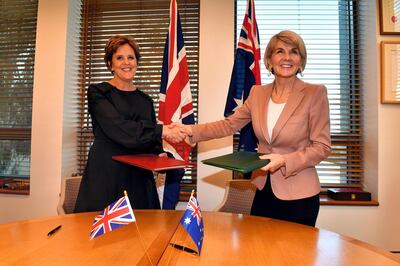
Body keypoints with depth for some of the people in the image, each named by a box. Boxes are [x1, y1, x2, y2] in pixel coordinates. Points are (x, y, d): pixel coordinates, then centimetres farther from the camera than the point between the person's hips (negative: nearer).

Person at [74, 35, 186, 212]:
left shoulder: (145, 100, 13)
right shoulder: (98, 92, 0)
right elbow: (118, 128, -16)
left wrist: (158, 154, -6)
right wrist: (162, 130, -17)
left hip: (138, 177, 4)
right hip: (105, 175, -3)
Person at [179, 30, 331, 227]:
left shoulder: (315, 93, -10)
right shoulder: (258, 93, 2)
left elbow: (322, 147, -10)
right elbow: (229, 124, 1)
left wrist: (284, 161, -24)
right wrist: (192, 131, -10)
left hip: (298, 196, -3)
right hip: (264, 190, 4)